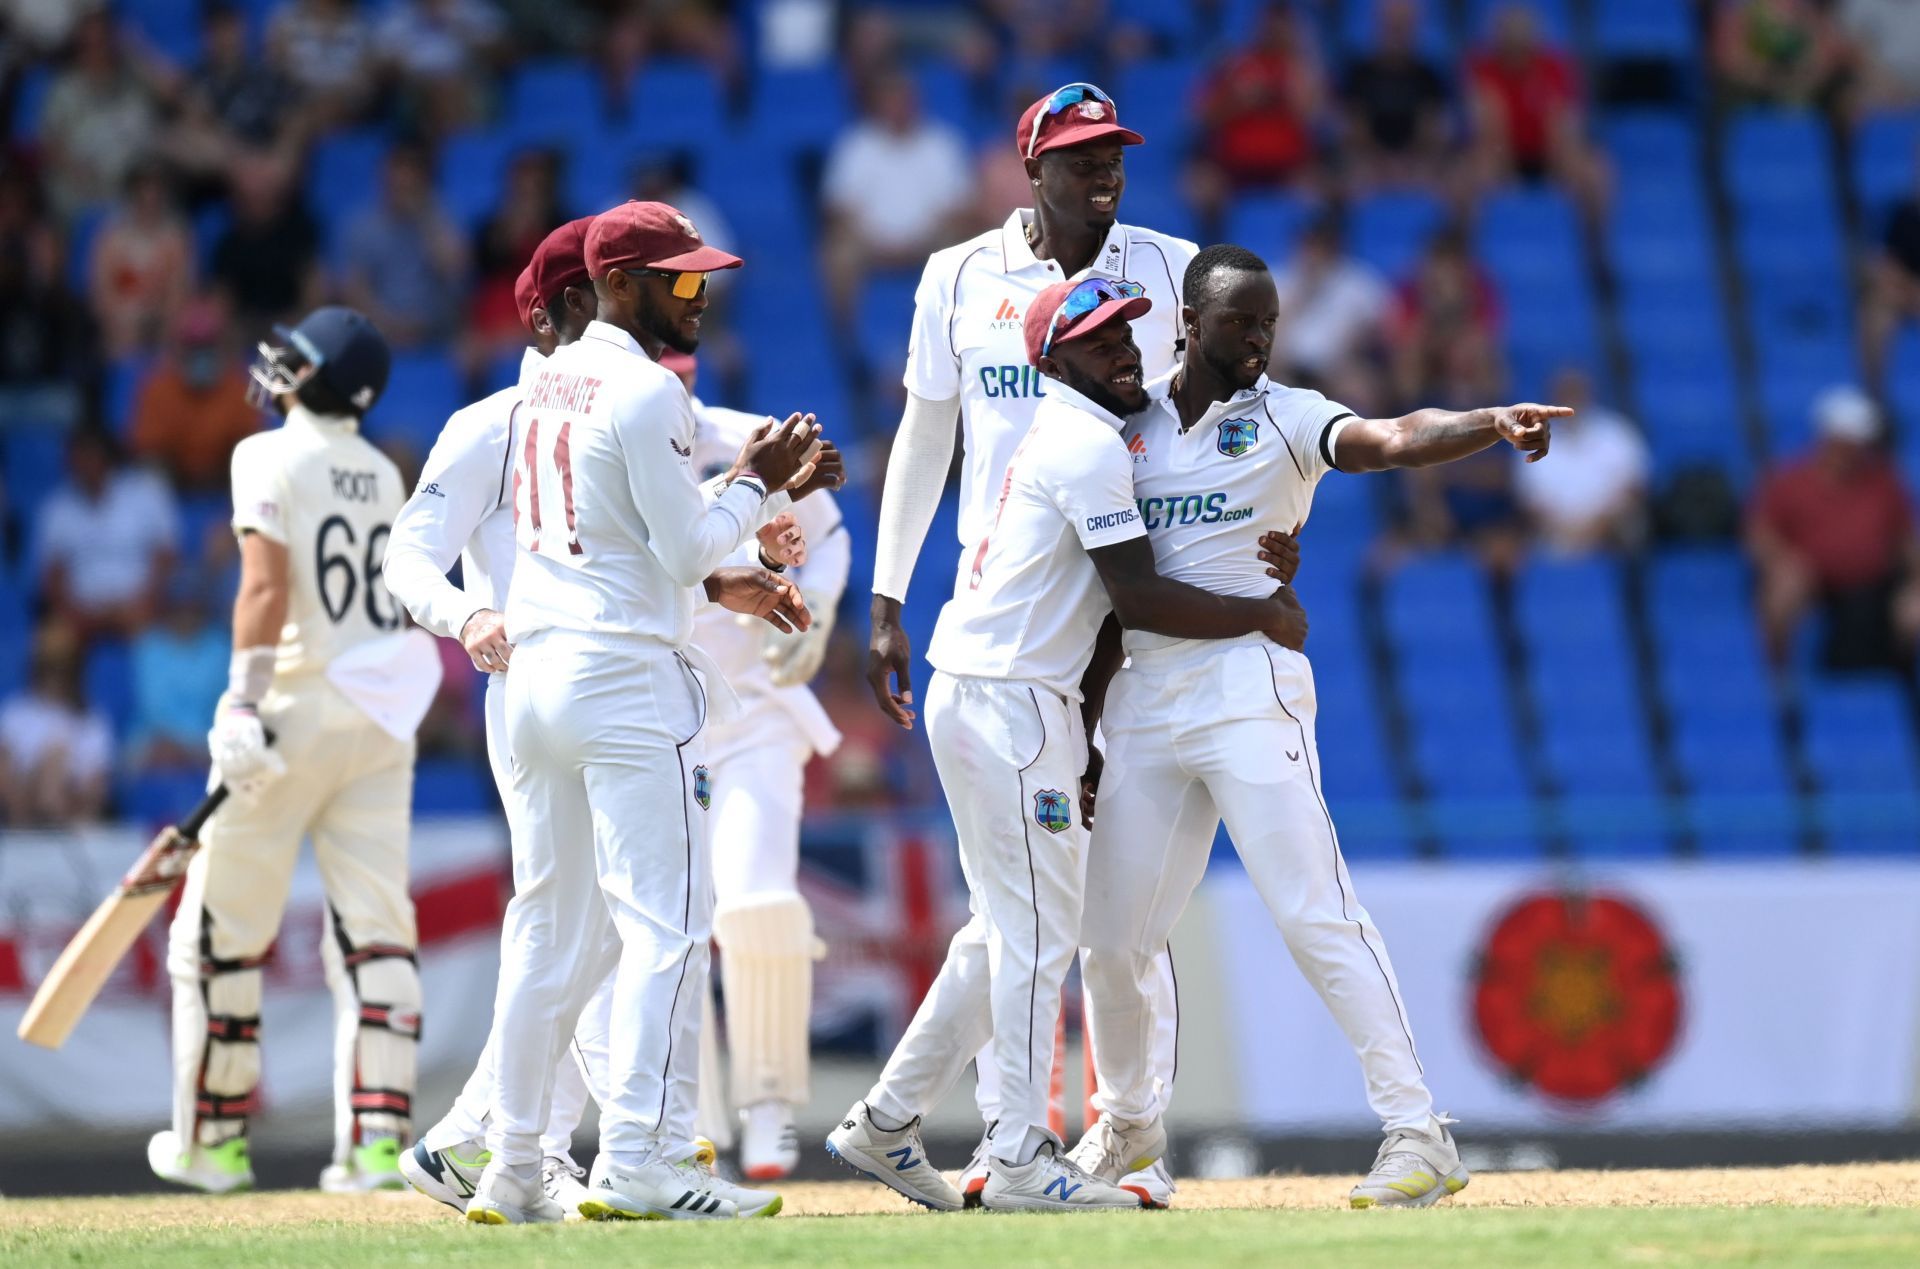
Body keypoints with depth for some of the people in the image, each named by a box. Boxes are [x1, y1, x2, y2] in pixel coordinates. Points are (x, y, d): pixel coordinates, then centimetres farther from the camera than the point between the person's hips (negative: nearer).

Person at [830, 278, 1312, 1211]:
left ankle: (886, 1122, 18)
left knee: (1008, 927, 15)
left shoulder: (1072, 434, 19)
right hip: (1007, 704, -10)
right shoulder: (1088, 444, -13)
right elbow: (1137, 599, -17)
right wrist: (1261, 618, -9)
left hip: (984, 701, 10)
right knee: (1038, 928, -7)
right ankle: (1022, 1160, -6)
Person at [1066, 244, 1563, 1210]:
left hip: (1248, 686, -4)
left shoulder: (1284, 420, 0)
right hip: (1140, 696, 4)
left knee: (1316, 914, -14)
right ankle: (1124, 1120, 32)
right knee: (1110, 937, 8)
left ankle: (1416, 1130, -14)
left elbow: (1394, 439, -19)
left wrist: (1496, 424, -39)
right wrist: (1084, 728, 12)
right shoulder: (1127, 426, 11)